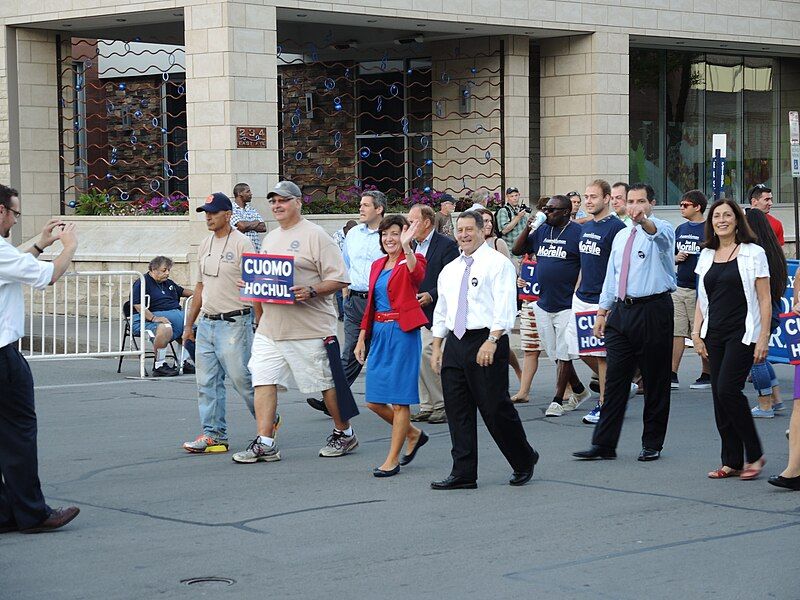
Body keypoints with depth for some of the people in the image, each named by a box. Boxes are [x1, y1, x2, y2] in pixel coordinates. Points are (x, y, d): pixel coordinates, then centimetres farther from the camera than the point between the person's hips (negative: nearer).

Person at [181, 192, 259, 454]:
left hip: (234, 323, -7)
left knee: (241, 378, -4)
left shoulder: (242, 244, -9)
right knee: (207, 383, 5)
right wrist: (189, 323, 20)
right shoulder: (205, 245, 14)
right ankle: (213, 434, 10)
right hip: (206, 323, 7)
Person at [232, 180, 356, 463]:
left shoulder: (315, 235, -7)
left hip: (310, 327, -7)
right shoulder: (270, 238, 17)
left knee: (326, 382, 4)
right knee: (263, 380, -3)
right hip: (270, 326, 7)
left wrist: (310, 291, -25)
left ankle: (344, 434, 21)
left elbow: (338, 278, -11)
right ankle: (264, 442, -1)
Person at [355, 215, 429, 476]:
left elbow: (418, 275, -30)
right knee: (374, 401, 7)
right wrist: (362, 338, 15)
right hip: (379, 334, 7)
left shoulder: (411, 261, -4)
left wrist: (406, 248, -44)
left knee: (399, 400, -3)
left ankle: (393, 459, 5)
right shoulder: (377, 265, 15)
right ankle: (413, 434, 28)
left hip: (403, 333, -7)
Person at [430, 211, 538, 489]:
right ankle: (463, 474, 8)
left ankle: (524, 461, 17)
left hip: (486, 343, -7)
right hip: (455, 343, 7)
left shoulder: (497, 263, -4)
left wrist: (491, 341, -23)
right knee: (457, 411, 4)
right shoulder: (449, 270, 18)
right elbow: (441, 311, 23)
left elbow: (505, 307, -14)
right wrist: (436, 346, 15)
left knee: (495, 408, -4)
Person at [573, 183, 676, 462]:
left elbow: (659, 233, -31)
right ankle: (603, 444, 6)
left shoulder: (661, 231, -4)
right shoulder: (621, 237, 16)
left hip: (653, 310, -6)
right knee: (615, 379, 4)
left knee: (655, 381, 4)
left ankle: (652, 444, 14)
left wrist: (644, 220, -52)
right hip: (621, 311, 6)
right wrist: (602, 311, 17)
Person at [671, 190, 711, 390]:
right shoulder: (681, 229, 14)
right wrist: (677, 258, 0)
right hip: (679, 288, 6)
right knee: (676, 332, 3)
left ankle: (706, 376, 11)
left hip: (700, 289, -6)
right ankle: (672, 376, 4)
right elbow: (671, 255, 23)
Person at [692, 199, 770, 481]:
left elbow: (764, 300, -5)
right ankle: (731, 462, 10)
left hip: (743, 334, -6)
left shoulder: (753, 253, -3)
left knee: (728, 389, -17)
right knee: (719, 396, 3)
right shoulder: (706, 256, 12)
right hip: (715, 336, 6)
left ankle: (754, 454, -2)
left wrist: (763, 338, -11)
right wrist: (697, 334, 8)